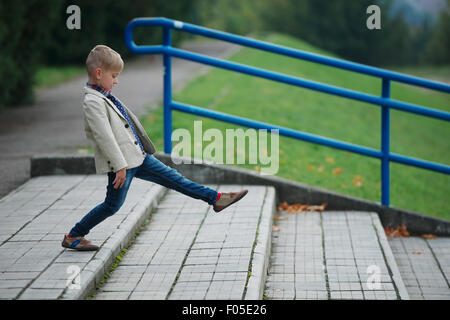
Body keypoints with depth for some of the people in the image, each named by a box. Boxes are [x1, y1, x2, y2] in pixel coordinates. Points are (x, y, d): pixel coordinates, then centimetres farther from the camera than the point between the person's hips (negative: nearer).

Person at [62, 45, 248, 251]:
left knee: (172, 177, 10)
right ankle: (72, 237, 12)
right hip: (121, 164, -9)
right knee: (113, 205, 1)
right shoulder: (92, 102, -19)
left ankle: (216, 199, 14)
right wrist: (120, 166, -24)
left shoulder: (105, 96, 12)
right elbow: (104, 137, -24)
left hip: (137, 156, 9)